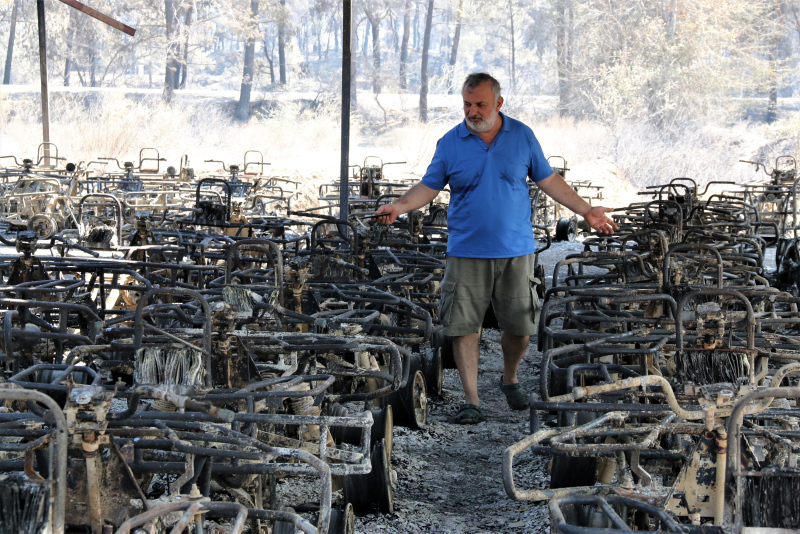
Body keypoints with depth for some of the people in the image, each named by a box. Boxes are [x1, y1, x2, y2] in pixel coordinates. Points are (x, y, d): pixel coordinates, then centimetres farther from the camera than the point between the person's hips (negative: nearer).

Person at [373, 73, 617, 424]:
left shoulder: (522, 137, 4)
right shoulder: (450, 143, 2)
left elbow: (548, 180, 11)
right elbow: (429, 187, 4)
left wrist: (586, 210, 8)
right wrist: (400, 206, -14)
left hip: (515, 251, 1)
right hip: (467, 253, -1)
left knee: (519, 325, 5)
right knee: (463, 326, -5)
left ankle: (510, 379, 32)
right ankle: (471, 401, 2)